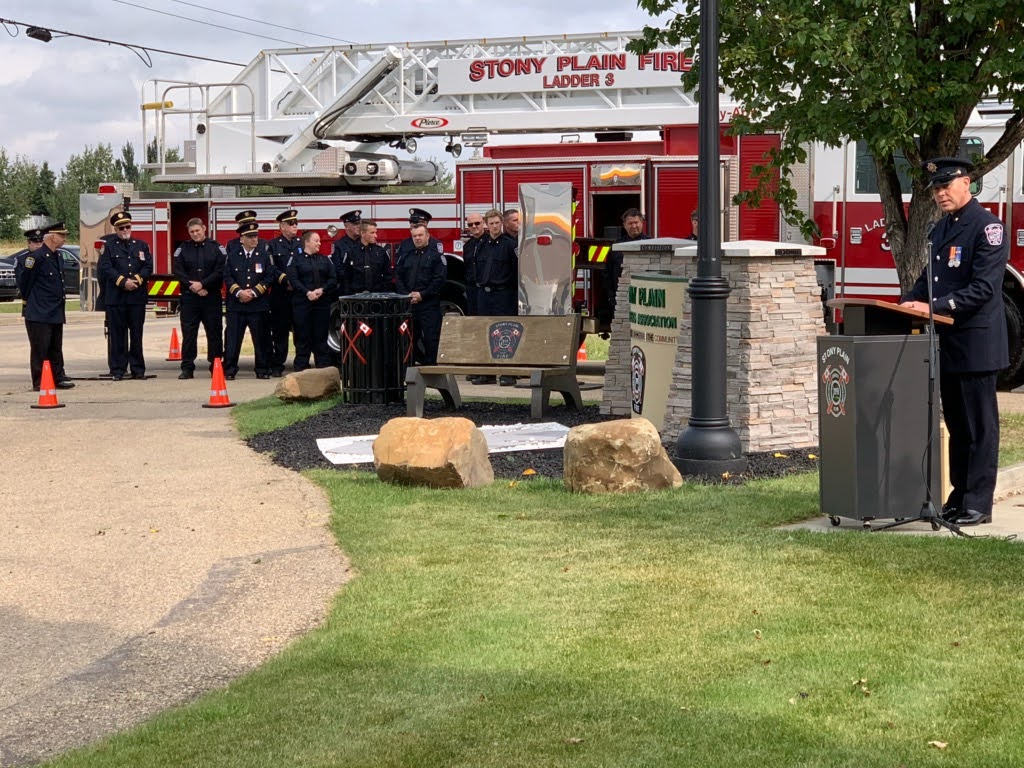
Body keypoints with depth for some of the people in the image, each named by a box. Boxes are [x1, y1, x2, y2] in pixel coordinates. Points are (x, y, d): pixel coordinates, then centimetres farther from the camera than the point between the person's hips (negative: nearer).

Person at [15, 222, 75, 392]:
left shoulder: (57, 257, 11)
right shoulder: (36, 257, -17)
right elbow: (24, 280, -11)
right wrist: (27, 300, 1)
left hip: (56, 314, 8)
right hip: (39, 313, -8)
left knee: (56, 349, 14)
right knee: (40, 349, -2)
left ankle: (58, 378, 20)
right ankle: (39, 382, 3)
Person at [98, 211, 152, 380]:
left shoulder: (141, 246, 13)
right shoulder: (109, 246, 5)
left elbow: (148, 266, 5)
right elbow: (106, 268, -5)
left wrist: (137, 279, -11)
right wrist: (123, 282, -14)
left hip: (137, 296, 2)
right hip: (116, 297, -2)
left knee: (136, 334, 5)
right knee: (118, 334, 0)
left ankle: (138, 369, 10)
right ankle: (118, 370, 5)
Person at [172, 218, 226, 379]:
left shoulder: (216, 248, 4)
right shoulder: (183, 249, 8)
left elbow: (220, 271, -5)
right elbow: (177, 271, 0)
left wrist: (202, 284, -13)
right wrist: (194, 286, -11)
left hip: (212, 297, -1)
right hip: (189, 298, 1)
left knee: (214, 332, 2)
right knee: (188, 333, 0)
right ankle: (187, 368, 4)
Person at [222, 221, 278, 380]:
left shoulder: (265, 254, 4)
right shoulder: (232, 254, 6)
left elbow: (270, 276, -1)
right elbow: (227, 276, 3)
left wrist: (254, 292, -9)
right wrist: (239, 292, -11)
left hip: (258, 304, 0)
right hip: (236, 304, 0)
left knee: (261, 339, 3)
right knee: (232, 338, -2)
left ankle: (263, 370, 11)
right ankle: (229, 369, 2)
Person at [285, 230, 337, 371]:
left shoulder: (325, 259, 15)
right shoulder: (296, 259, 4)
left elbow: (333, 279, 7)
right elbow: (293, 279, -7)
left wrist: (322, 290, -10)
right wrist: (307, 292, -17)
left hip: (322, 302, 3)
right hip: (302, 303, -3)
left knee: (321, 336, 4)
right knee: (303, 336, -1)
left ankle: (324, 367, 7)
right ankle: (300, 368, 2)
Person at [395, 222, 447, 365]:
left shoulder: (436, 256, 1)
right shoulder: (407, 256, 16)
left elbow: (440, 279, -9)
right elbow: (398, 277, 12)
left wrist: (422, 295, -13)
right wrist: (406, 295, -4)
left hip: (429, 305, -5)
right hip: (409, 305, 5)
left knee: (431, 339, -8)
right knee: (410, 337, 7)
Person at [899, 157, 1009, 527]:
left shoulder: (987, 226, -12)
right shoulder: (941, 228, 15)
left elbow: (983, 288, -19)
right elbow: (929, 277, 20)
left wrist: (934, 306, -25)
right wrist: (907, 303, 2)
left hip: (976, 344, -8)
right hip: (947, 343, 8)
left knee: (979, 426, -2)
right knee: (955, 424, 13)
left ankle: (978, 505, 3)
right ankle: (959, 497, 20)